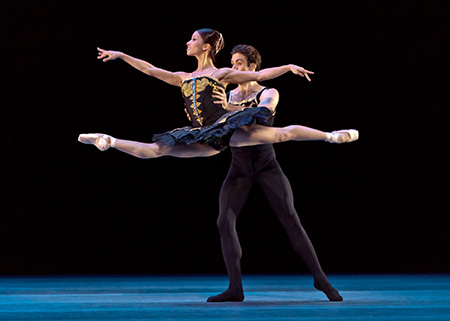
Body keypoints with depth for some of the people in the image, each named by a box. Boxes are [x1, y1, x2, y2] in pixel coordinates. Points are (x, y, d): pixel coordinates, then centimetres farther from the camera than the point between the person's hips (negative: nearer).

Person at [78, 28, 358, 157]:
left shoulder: (222, 74, 8)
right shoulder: (183, 78, 22)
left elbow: (258, 75, 4)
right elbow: (151, 70, 23)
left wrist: (289, 67, -6)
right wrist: (120, 55, 21)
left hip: (227, 127, -4)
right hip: (204, 139, 4)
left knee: (280, 134, -20)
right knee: (158, 148, -8)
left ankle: (331, 136, -16)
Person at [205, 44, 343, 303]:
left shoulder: (269, 93, -4)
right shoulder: (227, 97, 9)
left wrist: (232, 108, -44)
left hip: (266, 165, -3)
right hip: (239, 169, 3)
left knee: (290, 219, -12)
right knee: (224, 222, -14)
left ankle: (320, 277, -2)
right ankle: (235, 288, -12)